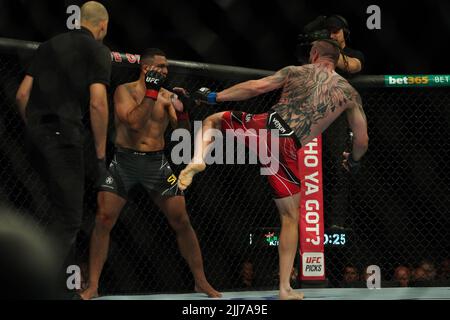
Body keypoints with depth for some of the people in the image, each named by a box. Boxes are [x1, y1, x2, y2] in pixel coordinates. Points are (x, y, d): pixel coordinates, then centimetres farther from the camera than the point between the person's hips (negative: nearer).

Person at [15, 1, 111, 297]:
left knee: (58, 210, 20)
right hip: (64, 136, -7)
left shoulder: (50, 45, 19)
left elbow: (22, 95, 15)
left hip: (36, 134, 7)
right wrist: (100, 153, -5)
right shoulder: (98, 50, 1)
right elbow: (97, 104, -11)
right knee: (68, 220, -5)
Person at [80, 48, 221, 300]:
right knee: (103, 221, -9)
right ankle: (93, 287, -2)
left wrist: (182, 110, -15)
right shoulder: (125, 91, -4)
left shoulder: (167, 96, 5)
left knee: (182, 222, 1)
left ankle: (201, 282, 13)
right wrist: (151, 92, -18)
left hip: (156, 163, 2)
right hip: (124, 161, -2)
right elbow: (135, 123, -20)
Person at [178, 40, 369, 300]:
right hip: (288, 149, 0)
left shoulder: (296, 72, 14)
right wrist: (354, 160, 38)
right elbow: (362, 141, 16)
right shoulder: (349, 93, 16)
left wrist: (214, 97, 14)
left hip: (267, 125, 0)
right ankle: (285, 288, 12)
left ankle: (198, 160, -3)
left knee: (212, 120, 29)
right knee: (291, 217, 16)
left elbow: (256, 87, 5)